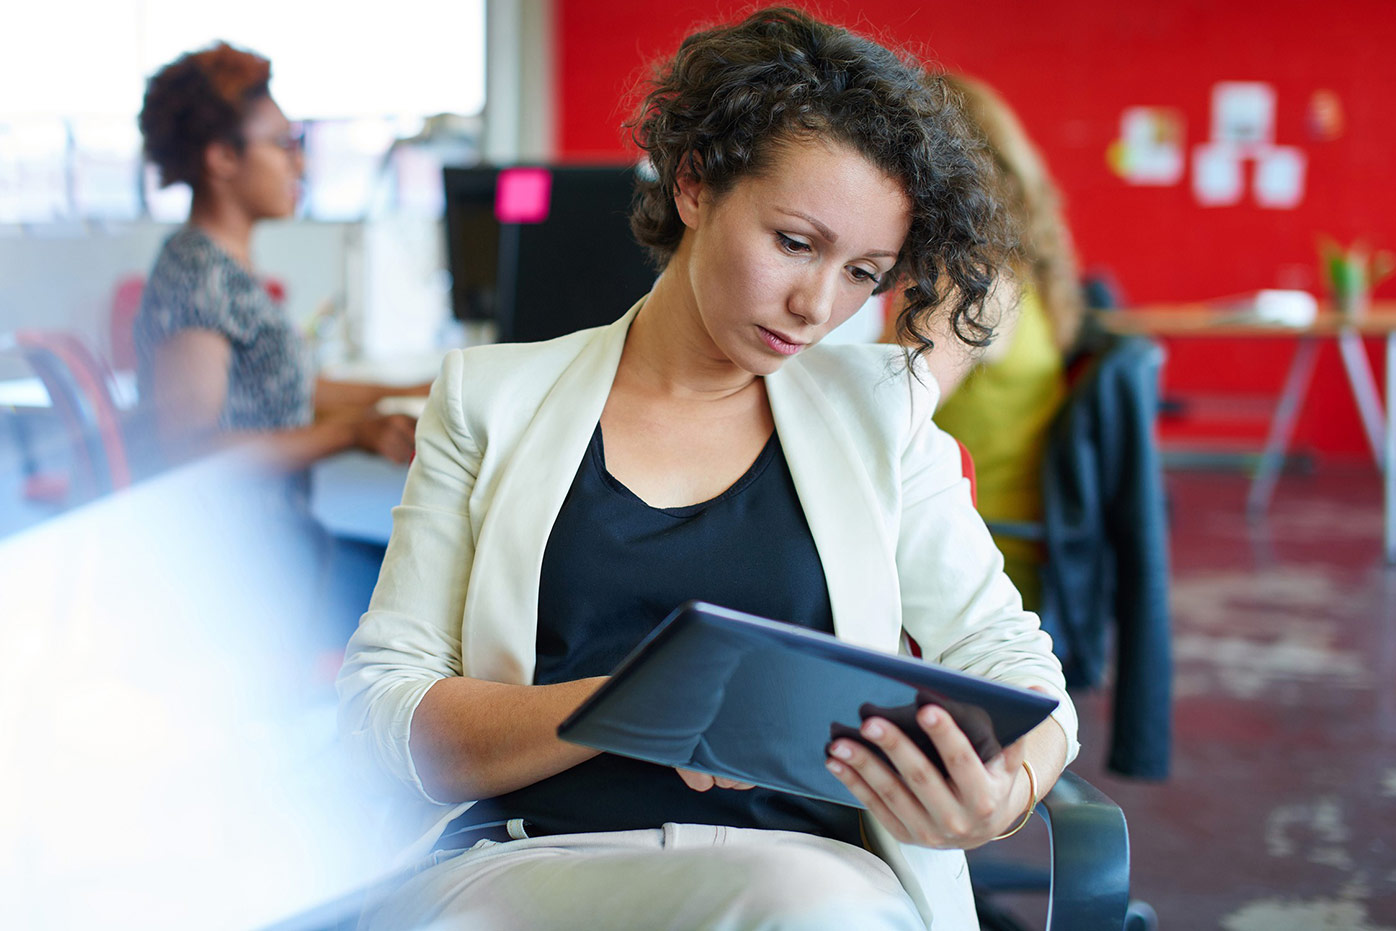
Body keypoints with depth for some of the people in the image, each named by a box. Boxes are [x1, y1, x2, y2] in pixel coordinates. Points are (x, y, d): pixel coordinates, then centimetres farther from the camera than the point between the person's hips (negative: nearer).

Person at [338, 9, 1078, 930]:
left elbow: (1003, 652, 10)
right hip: (521, 855, 0)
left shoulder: (878, 411, 15)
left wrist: (1009, 789, -15)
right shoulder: (494, 398, 12)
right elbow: (382, 701, 4)